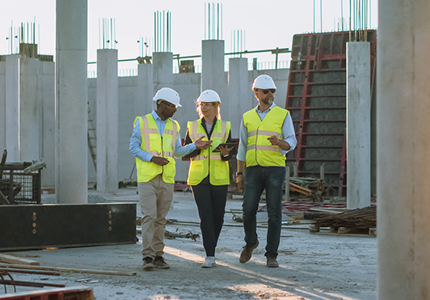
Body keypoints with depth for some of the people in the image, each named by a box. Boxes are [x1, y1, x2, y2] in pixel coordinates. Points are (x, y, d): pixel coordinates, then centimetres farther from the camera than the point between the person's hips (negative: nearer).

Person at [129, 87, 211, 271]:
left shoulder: (173, 126, 11)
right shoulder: (142, 122, -2)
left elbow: (177, 152, 13)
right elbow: (134, 148, -5)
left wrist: (195, 146, -2)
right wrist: (153, 158, -18)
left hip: (166, 178, 4)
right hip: (147, 178, -4)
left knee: (160, 218, 6)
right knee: (149, 215, -14)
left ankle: (158, 256, 11)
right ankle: (148, 257, -15)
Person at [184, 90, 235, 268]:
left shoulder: (224, 127, 4)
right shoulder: (193, 127, 5)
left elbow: (231, 152, 0)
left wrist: (225, 153, -23)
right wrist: (197, 146, -17)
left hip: (219, 178, 1)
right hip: (199, 178, -1)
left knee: (218, 215, 4)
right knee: (205, 216, -9)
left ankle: (211, 245, 30)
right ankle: (210, 256, -11)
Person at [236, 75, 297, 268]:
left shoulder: (283, 115, 3)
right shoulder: (247, 117, 13)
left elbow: (291, 143, -3)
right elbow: (243, 148, 15)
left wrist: (278, 142, -27)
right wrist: (239, 174, 9)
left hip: (275, 169, -2)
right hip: (253, 170, 2)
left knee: (274, 212, -7)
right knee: (249, 209, -7)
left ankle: (271, 255, 0)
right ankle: (251, 242, 22)